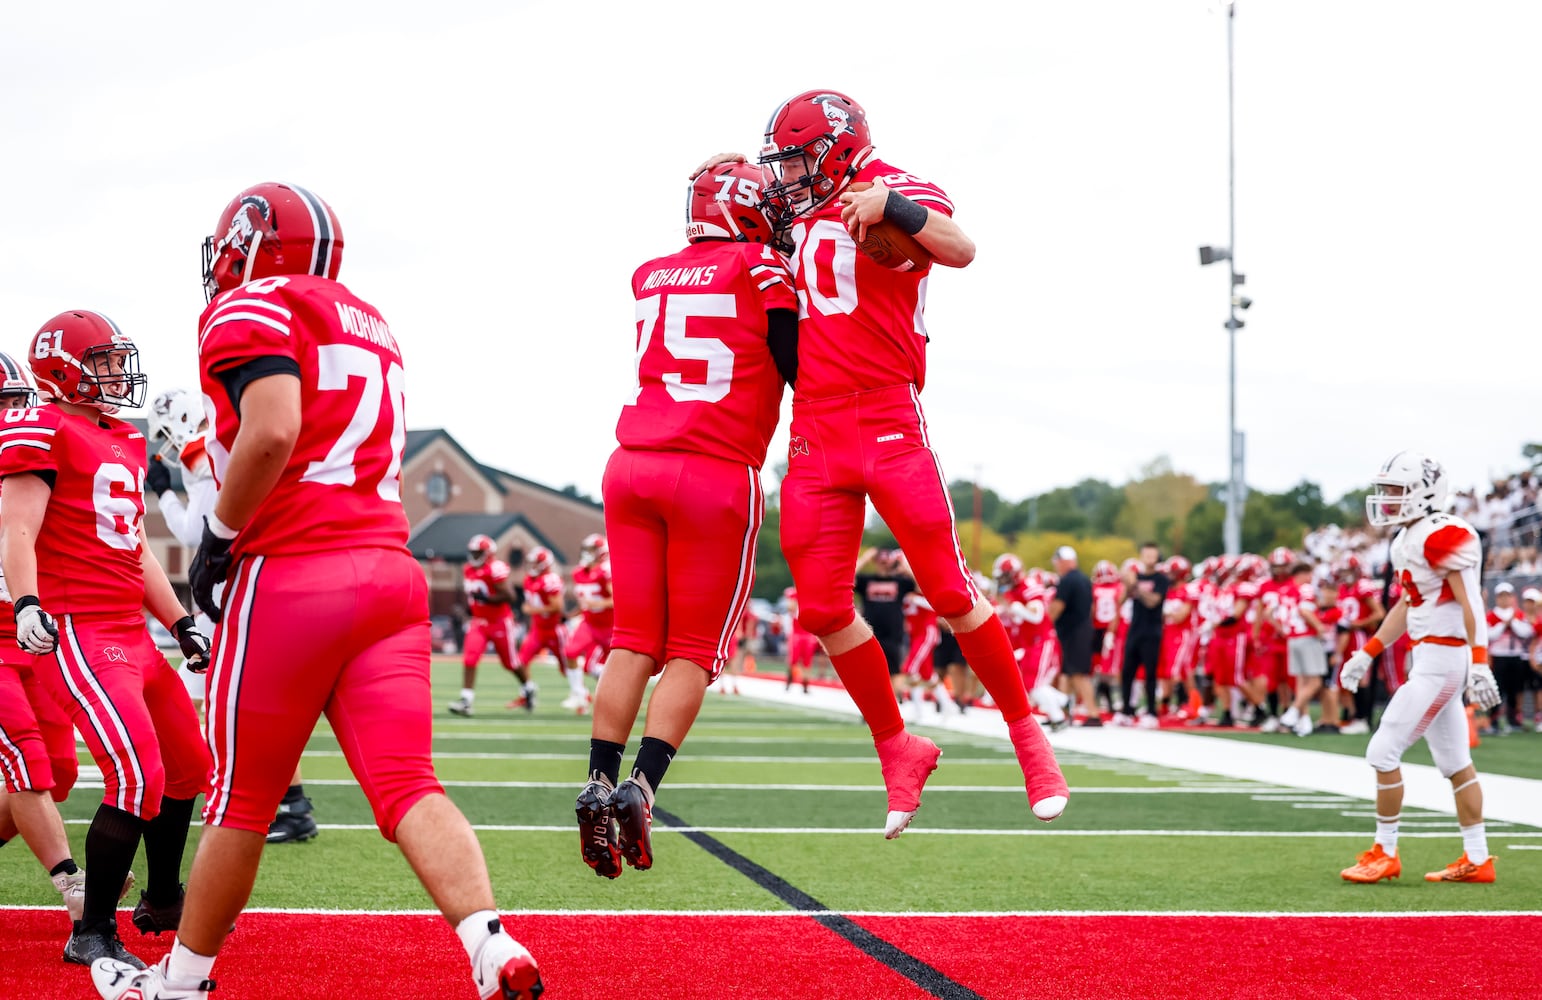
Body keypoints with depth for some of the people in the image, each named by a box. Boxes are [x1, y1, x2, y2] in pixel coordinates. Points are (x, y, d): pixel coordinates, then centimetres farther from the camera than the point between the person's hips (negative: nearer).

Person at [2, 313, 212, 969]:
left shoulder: (126, 443, 21)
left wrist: (181, 624, 22)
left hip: (131, 636, 10)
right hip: (75, 633, -10)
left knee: (189, 766, 19)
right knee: (139, 775, -19)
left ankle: (162, 901, 39)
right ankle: (92, 935, -8)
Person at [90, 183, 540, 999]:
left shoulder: (249, 311, -2)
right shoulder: (366, 327, 24)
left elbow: (272, 431, -19)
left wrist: (219, 536, -7)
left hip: (292, 575, -6)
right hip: (391, 566, 7)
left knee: (242, 800, 7)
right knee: (406, 786, -5)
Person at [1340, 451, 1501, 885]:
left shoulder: (1443, 535, -16)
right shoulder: (1408, 539, 14)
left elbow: (1471, 604, -21)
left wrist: (1480, 665, -27)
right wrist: (1367, 653, 21)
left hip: (1442, 658, -10)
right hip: (1428, 658, 10)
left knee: (1384, 751, -7)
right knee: (1455, 763, 11)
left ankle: (1385, 853, 2)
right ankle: (1477, 860, 16)